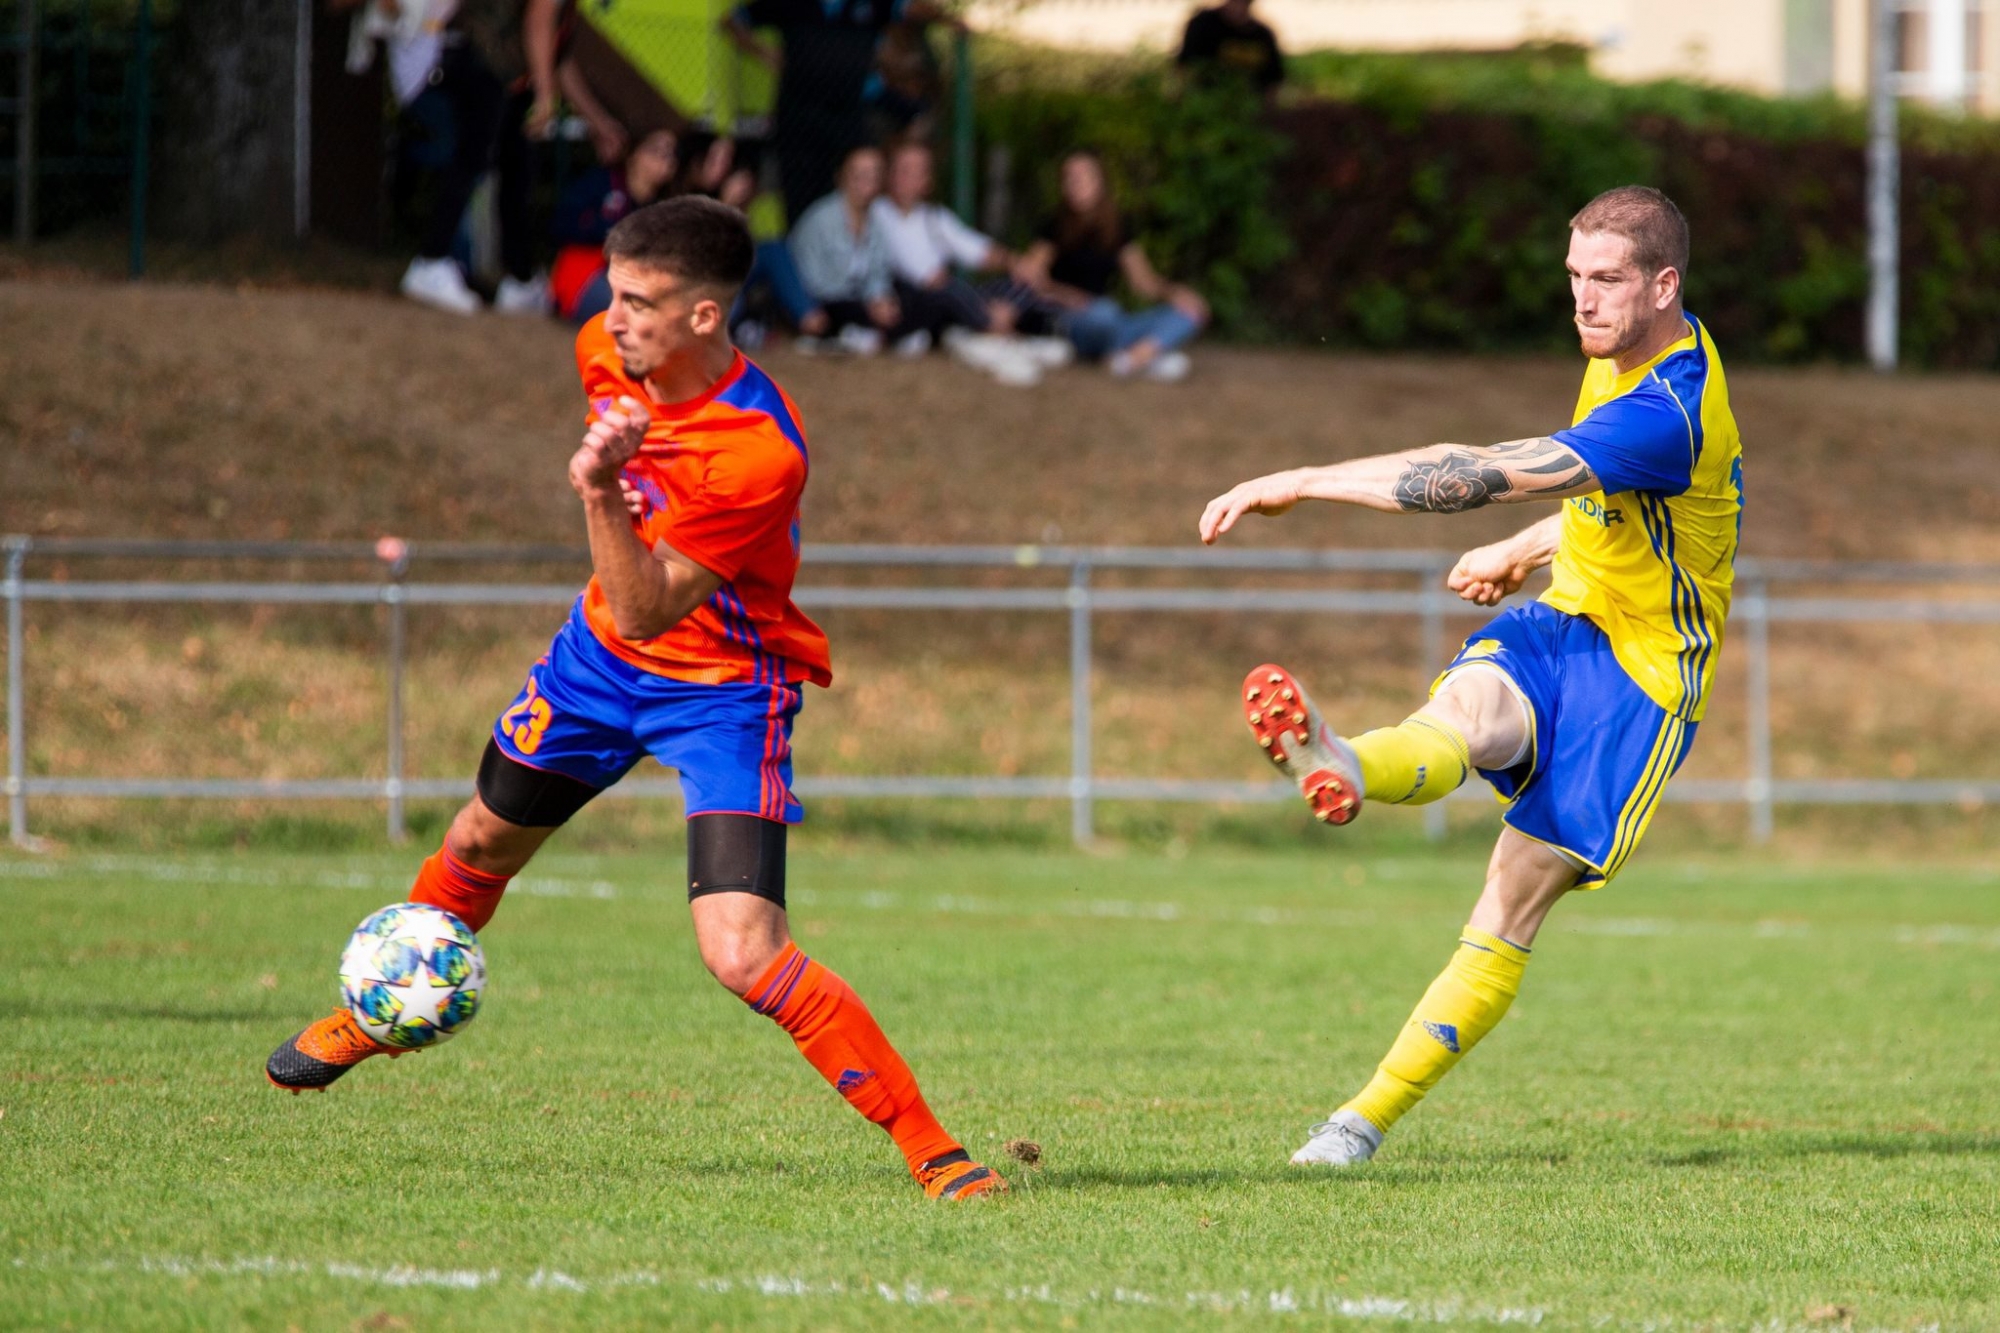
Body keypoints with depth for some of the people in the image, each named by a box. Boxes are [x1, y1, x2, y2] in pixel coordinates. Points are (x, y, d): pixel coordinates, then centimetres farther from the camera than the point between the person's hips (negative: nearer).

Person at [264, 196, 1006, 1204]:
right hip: (601, 656, 7)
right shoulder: (606, 350, -14)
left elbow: (646, 612, -34)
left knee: (743, 954, -21)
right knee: (480, 844, 25)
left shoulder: (759, 454, -36)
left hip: (722, 690, -7)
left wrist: (604, 494, -45)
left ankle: (933, 1153, -12)